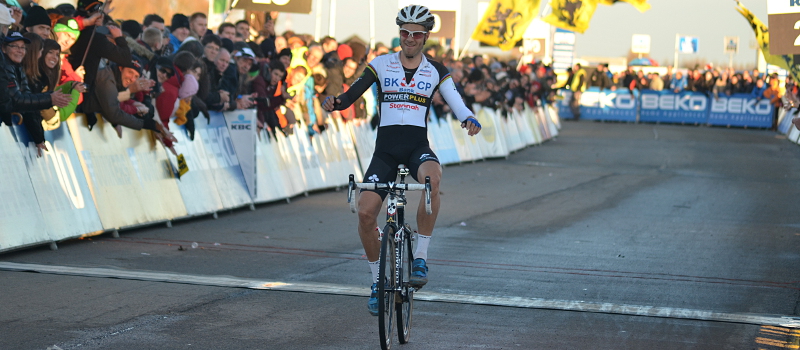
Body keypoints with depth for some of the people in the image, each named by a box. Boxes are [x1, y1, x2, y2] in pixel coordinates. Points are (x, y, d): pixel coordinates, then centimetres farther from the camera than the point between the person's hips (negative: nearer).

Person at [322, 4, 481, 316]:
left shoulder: (436, 71, 7)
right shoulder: (381, 65, 5)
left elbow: (457, 104, -3)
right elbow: (351, 96, -2)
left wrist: (470, 120, -26)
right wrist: (334, 102, -25)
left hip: (418, 147, -1)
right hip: (385, 148, 1)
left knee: (432, 178, -37)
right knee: (365, 212, -15)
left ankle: (421, 256, -24)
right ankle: (378, 281, 8)